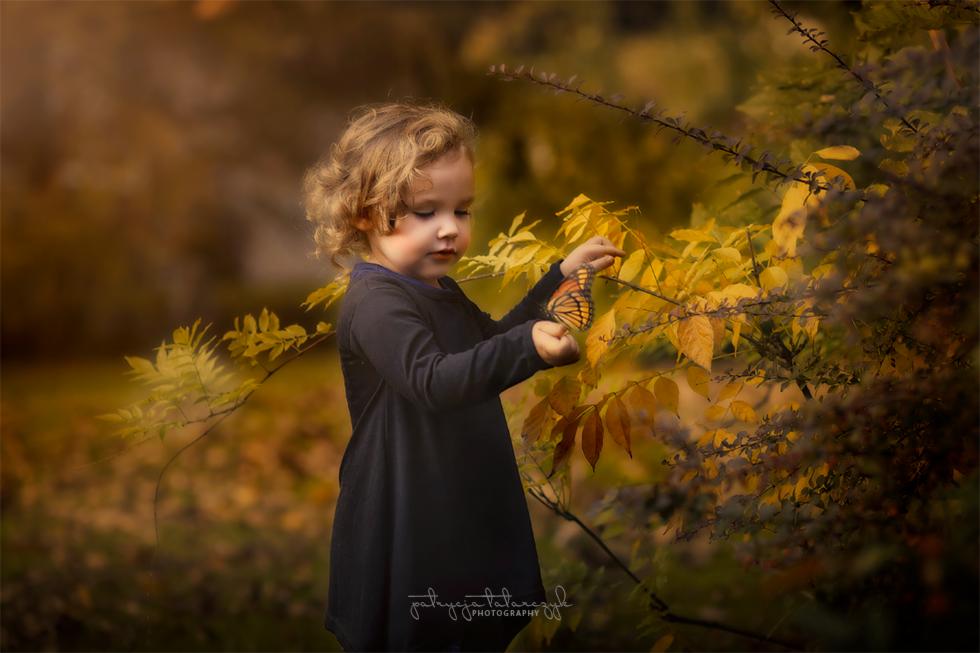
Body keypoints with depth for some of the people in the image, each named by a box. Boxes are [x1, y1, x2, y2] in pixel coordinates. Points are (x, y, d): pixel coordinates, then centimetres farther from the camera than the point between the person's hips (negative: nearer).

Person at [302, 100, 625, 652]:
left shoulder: (441, 292, 11)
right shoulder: (375, 302, -20)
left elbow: (494, 338, 29)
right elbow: (431, 380, -36)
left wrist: (560, 277, 18)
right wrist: (531, 348, -50)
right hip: (404, 541, -9)